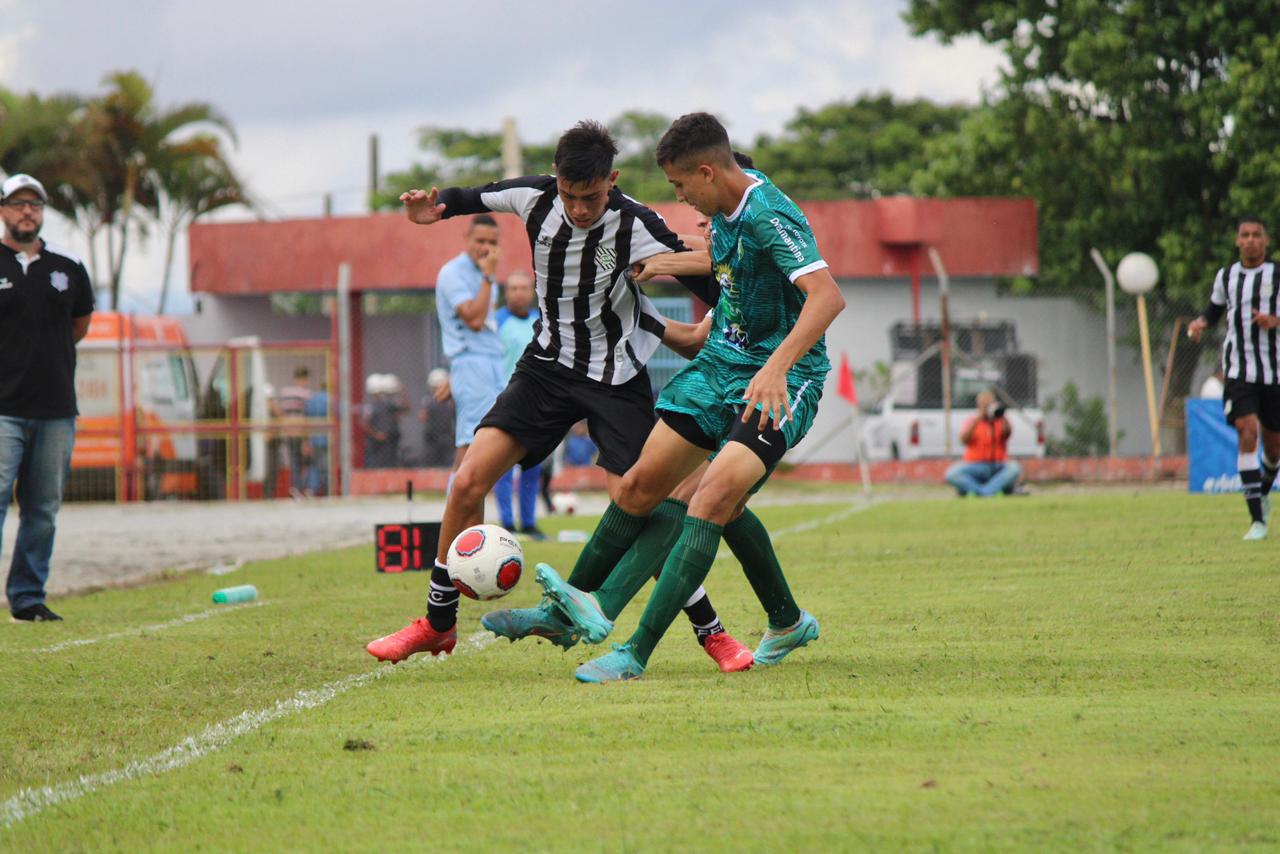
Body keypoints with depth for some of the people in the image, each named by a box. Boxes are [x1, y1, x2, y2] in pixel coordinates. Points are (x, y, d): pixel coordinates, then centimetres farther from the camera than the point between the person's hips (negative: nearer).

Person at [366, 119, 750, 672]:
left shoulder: (635, 225, -21)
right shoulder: (534, 197, -10)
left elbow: (702, 281, -11)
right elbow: (473, 198, 9)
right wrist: (435, 207, -10)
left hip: (617, 378, -4)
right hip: (549, 364, 4)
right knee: (469, 482, -8)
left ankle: (711, 632, 4)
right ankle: (438, 625, 7)